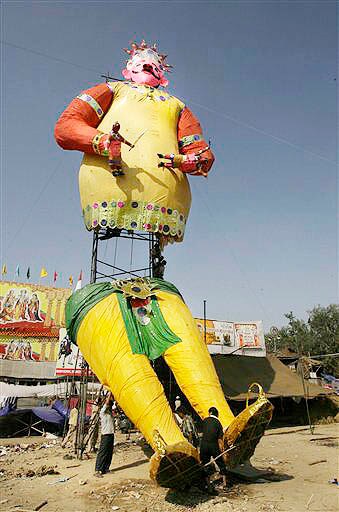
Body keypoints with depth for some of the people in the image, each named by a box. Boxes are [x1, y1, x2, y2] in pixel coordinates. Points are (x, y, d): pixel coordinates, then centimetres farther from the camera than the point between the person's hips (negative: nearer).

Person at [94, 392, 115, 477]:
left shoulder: (110, 411, 13)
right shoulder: (103, 411, -10)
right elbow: (107, 402, -22)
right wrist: (109, 394, -17)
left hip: (111, 434, 8)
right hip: (106, 435, -8)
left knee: (109, 453, 12)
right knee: (102, 453, -6)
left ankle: (106, 469, 20)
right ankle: (97, 470, -3)